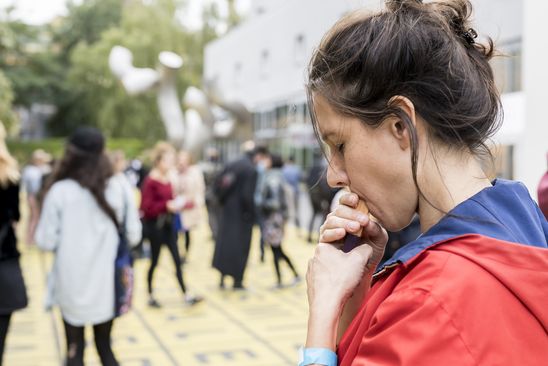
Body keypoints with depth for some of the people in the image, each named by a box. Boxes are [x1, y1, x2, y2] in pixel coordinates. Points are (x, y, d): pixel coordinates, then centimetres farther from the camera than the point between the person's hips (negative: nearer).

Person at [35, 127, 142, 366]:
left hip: (72, 285, -2)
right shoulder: (119, 189, -5)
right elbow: (133, 236, -1)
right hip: (107, 283, 2)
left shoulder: (60, 191, -13)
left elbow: (46, 241, -9)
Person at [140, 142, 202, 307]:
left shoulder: (168, 178, 4)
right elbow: (146, 207, -20)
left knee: (177, 260, 5)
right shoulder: (150, 181, -17)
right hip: (155, 225, -6)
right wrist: (167, 205, -26)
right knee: (154, 261, 7)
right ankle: (150, 296, 23)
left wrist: (177, 204, -1)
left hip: (168, 224, 6)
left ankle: (186, 295, 8)